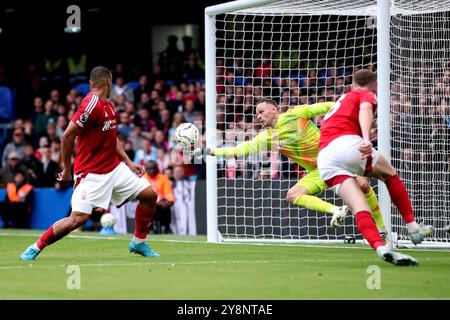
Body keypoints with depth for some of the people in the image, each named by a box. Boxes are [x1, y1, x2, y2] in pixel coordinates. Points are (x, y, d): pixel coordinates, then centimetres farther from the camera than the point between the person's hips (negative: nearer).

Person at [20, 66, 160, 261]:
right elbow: (67, 137, -19)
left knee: (149, 195, 5)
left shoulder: (108, 106, 10)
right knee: (78, 218, -18)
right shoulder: (92, 105, -19)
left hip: (114, 168, 9)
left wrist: (128, 162, 14)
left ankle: (139, 243, 21)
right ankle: (36, 248, -2)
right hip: (91, 173, -9)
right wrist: (67, 169, -10)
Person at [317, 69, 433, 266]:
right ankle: (413, 228, 18)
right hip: (347, 143, -6)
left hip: (323, 159, 6)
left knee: (360, 208, -7)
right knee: (390, 174, 19)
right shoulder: (367, 95, 15)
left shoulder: (342, 100, 38)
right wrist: (366, 138, -26)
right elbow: (365, 110, -8)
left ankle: (380, 247, -29)